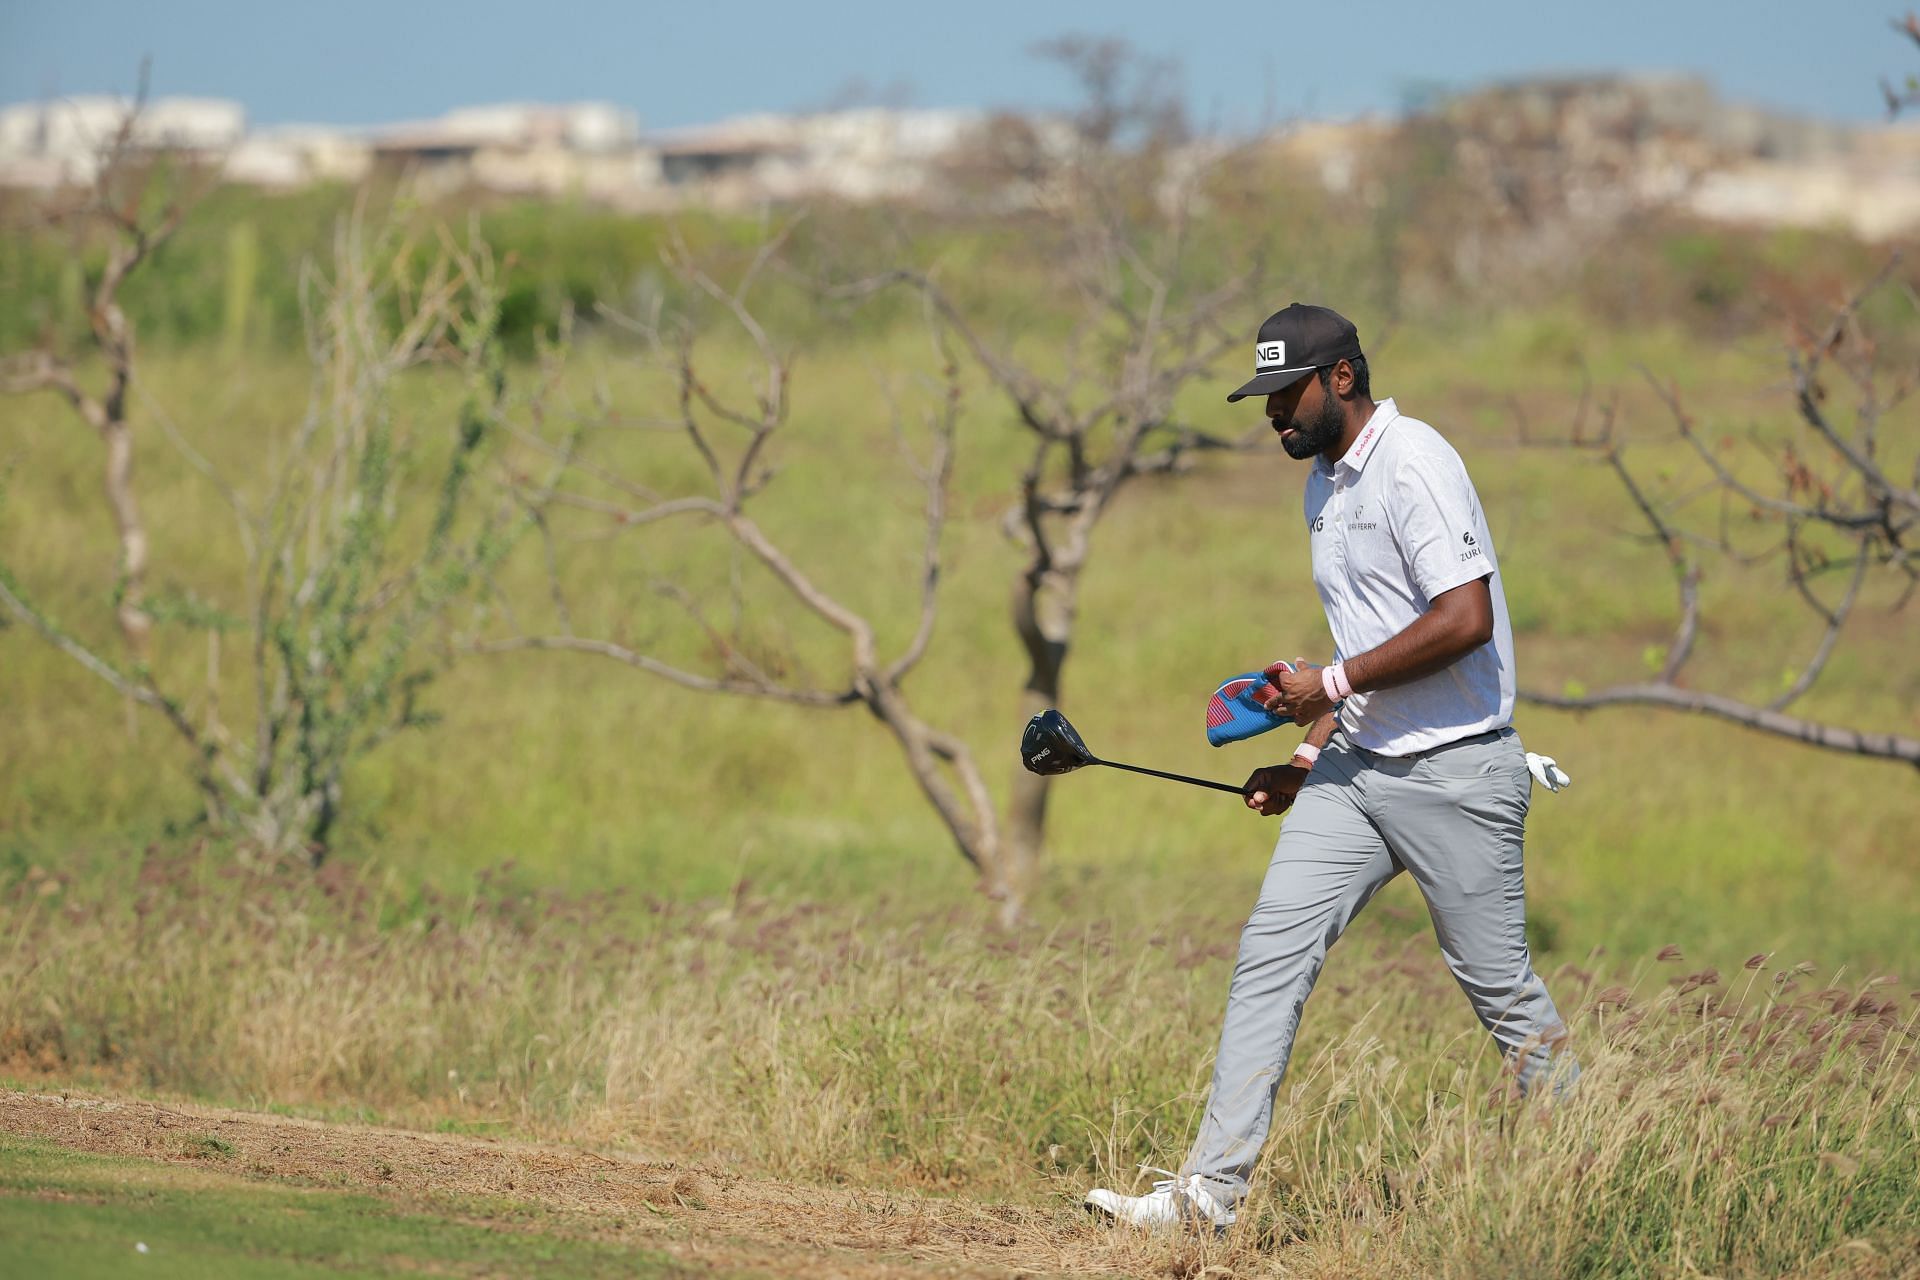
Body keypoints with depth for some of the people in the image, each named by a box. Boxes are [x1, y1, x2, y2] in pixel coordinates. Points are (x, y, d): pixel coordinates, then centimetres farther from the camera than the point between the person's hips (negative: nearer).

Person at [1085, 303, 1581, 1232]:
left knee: (1500, 984, -1)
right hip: (1356, 767, 9)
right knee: (1270, 954, -2)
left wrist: (1335, 682, -18)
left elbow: (1466, 620, -24)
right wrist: (1310, 758, 14)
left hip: (1453, 772, -9)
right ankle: (1211, 1189, -4)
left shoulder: (1413, 465, -15)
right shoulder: (1325, 483, 15)